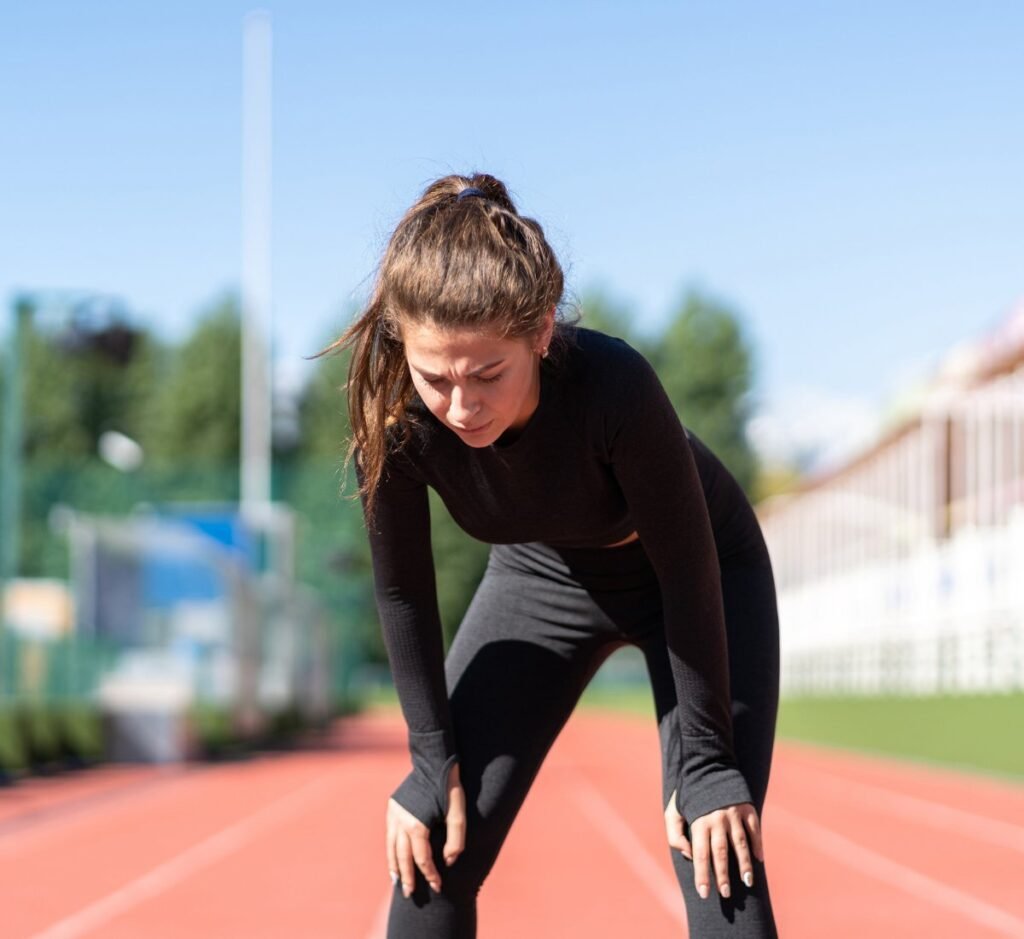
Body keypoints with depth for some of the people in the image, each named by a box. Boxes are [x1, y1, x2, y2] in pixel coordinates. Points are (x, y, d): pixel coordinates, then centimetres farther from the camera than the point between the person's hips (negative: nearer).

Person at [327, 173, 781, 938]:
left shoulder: (615, 386, -41)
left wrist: (706, 765, -22)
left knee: (716, 857, -14)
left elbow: (689, 570, -28)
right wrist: (434, 759, -10)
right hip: (543, 573, 4)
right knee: (431, 849, -3)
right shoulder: (394, 415, -31)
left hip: (704, 578, -3)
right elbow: (403, 593, -13)